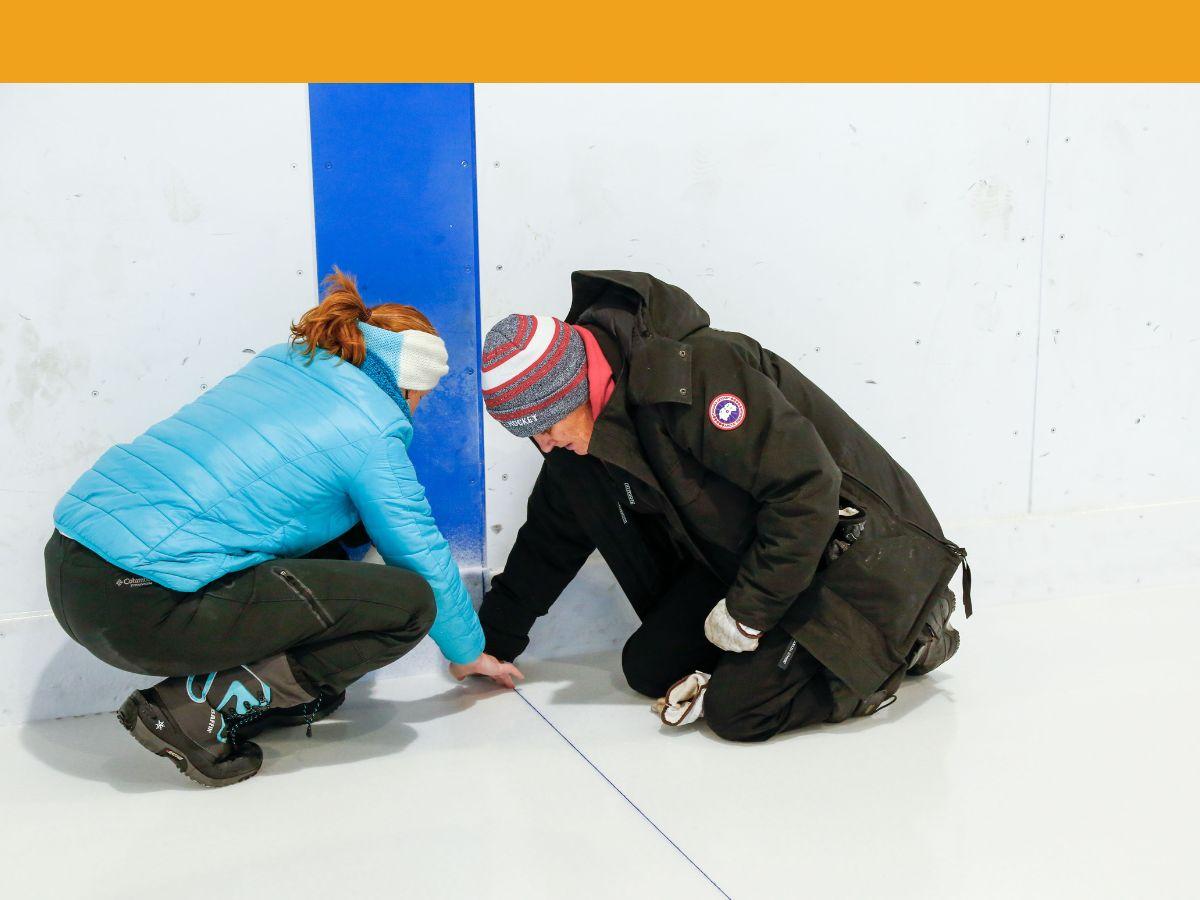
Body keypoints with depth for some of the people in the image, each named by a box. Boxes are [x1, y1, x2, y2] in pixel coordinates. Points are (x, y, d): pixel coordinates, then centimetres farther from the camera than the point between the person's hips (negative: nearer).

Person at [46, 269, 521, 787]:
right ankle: (202, 707, -6)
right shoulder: (372, 430, -3)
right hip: (144, 607, -9)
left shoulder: (280, 363, 19)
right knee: (410, 601, -4)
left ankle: (279, 692, 18)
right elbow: (425, 556, 5)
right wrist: (468, 653, 21)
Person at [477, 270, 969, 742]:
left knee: (737, 710, -17)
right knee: (648, 667, 1)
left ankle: (907, 637, 1)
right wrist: (493, 644, 19)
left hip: (859, 554, -9)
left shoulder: (694, 369, -28)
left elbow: (806, 487, -29)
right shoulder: (580, 445, 0)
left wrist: (749, 609, -21)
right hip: (746, 559, 9)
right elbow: (548, 542, 15)